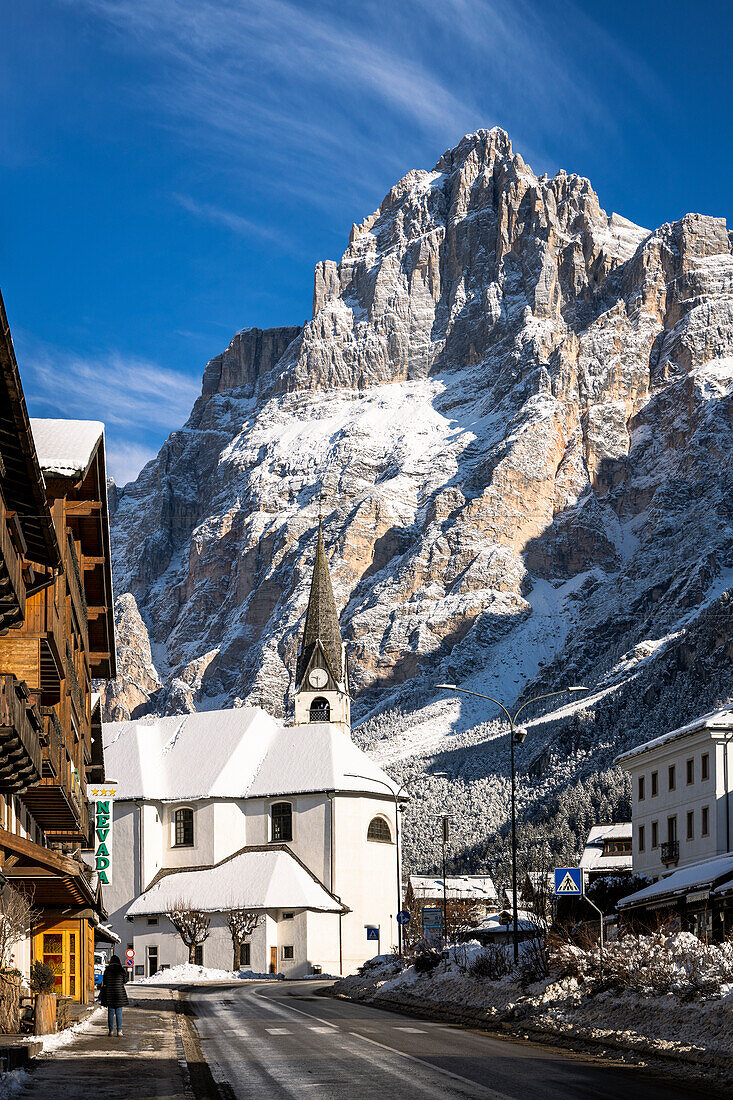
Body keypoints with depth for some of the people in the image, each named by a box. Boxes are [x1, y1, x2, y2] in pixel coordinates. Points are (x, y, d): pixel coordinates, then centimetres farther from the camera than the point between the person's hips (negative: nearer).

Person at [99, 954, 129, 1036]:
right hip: (119, 994, -1)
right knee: (119, 1013, 4)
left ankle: (111, 1030, 5)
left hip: (109, 994, 1)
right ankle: (119, 1031, 2)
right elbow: (125, 980, 5)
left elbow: (104, 982, 4)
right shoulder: (120, 970, -5)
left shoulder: (107, 970, -2)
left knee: (110, 1013, 6)